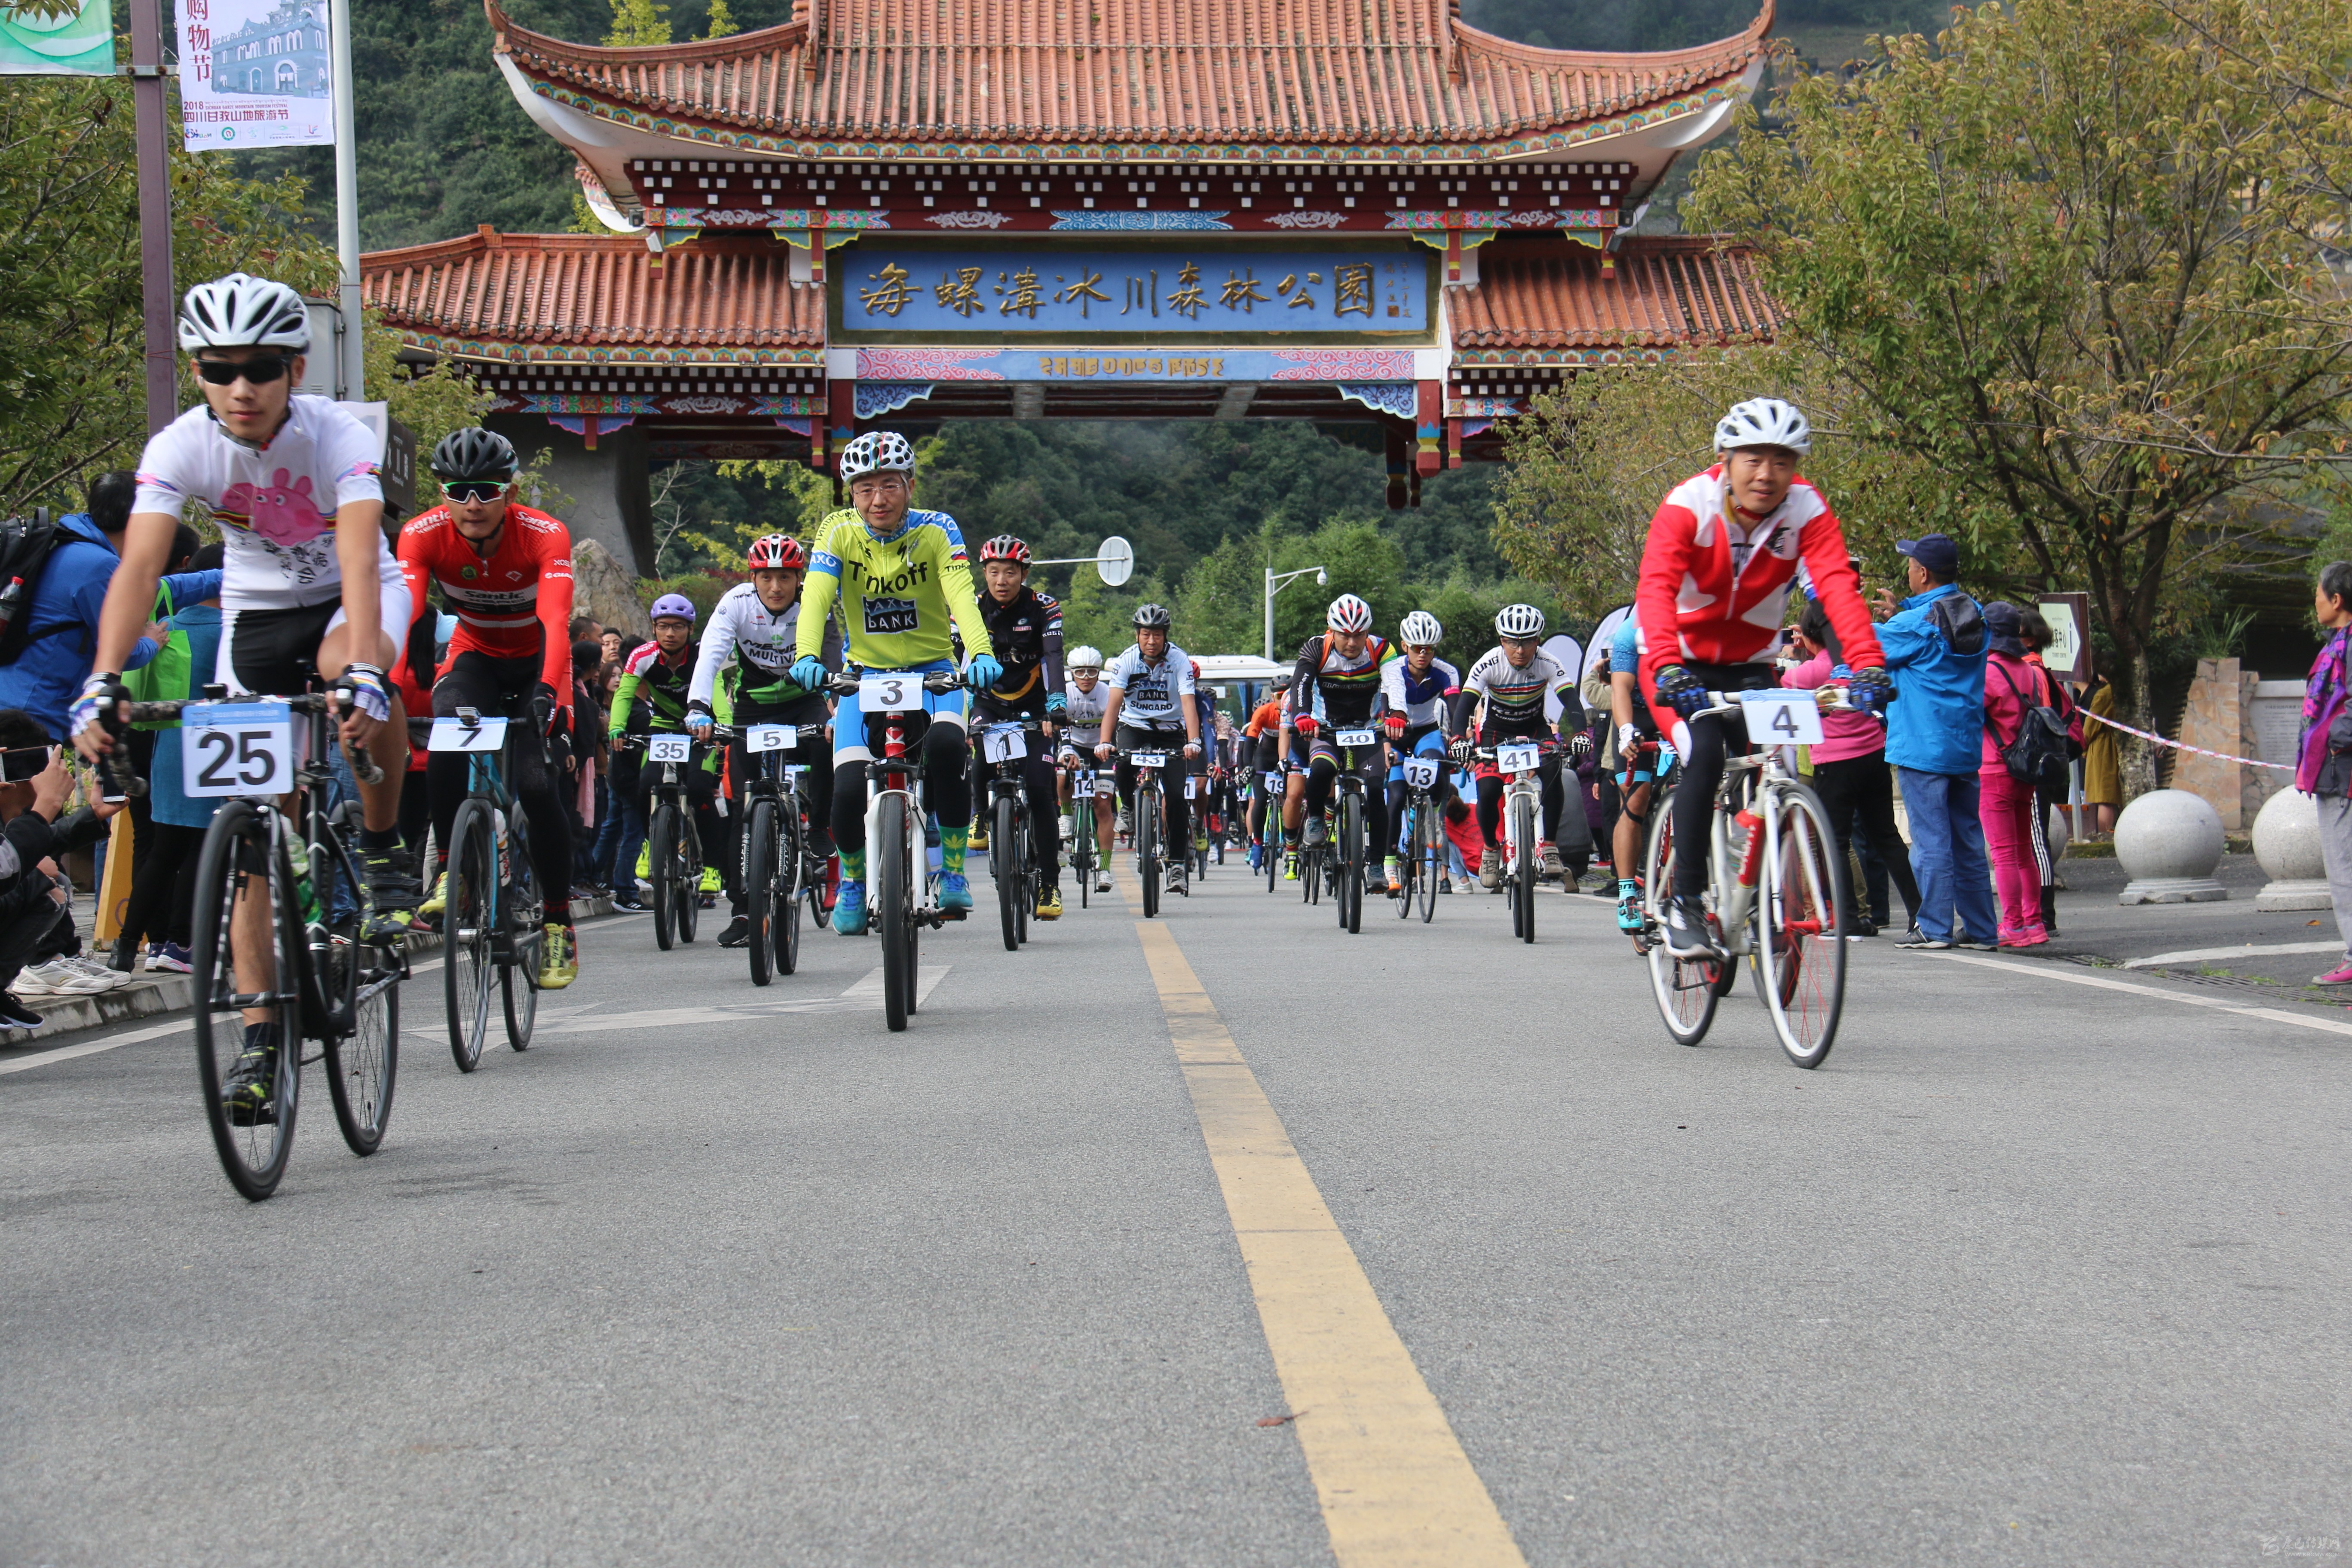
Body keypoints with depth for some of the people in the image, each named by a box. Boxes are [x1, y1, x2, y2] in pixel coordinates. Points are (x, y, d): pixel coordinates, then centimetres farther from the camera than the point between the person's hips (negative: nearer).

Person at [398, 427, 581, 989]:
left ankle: (558, 921, -1)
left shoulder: (545, 535, -28)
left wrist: (549, 694, -57)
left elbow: (555, 621, -41)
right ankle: (449, 869, -12)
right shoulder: (423, 535, -22)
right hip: (475, 657, 2)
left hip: (535, 663, -2)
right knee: (445, 746, -31)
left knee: (538, 785, -19)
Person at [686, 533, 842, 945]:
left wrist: (842, 710, -50)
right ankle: (742, 909, 1)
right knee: (740, 806, -7)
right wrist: (697, 707, -46)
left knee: (827, 743, -34)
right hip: (753, 706, 1)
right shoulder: (736, 603, -18)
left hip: (803, 700, -1)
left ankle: (819, 828, -9)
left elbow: (836, 661, -32)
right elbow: (710, 654, -30)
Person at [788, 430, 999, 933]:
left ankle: (953, 870, -13)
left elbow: (962, 595, -27)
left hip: (931, 670, -1)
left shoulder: (937, 530, -13)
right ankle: (853, 881, 13)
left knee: (946, 744, -33)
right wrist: (807, 657, -43)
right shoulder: (838, 533, -10)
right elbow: (816, 598, -23)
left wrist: (981, 653, -46)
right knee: (849, 791, -18)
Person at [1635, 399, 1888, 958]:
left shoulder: (1807, 511, -17)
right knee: (1704, 755, -26)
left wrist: (1868, 663, -47)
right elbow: (1656, 588, -37)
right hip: (1680, 663, -3)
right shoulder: (1688, 506, -23)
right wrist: (1667, 669, -55)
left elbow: (1839, 586, -30)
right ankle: (1685, 904, -19)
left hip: (1747, 665, 3)